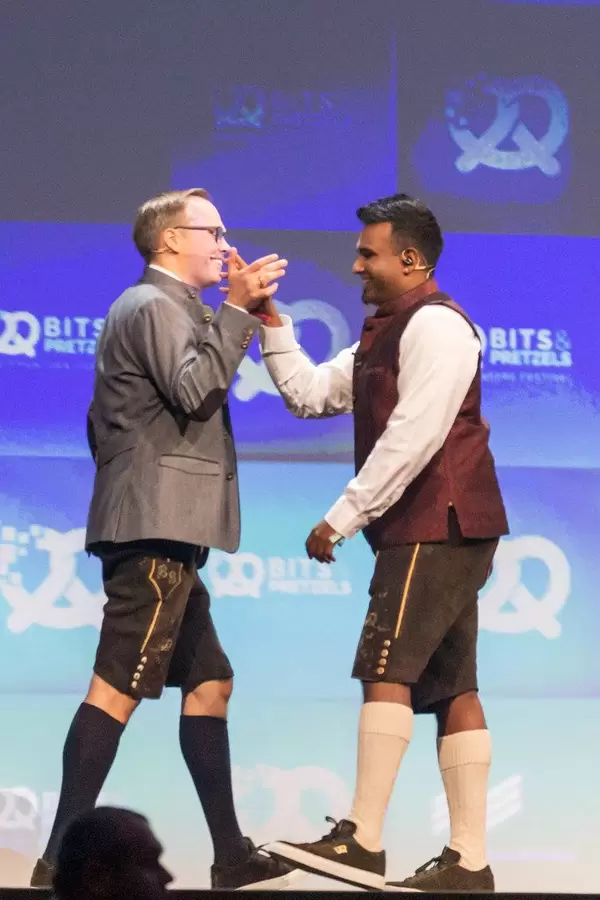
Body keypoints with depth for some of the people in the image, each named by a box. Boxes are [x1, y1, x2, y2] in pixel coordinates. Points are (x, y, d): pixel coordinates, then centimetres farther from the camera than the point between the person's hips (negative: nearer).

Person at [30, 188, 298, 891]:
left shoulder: (146, 308, 24)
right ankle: (62, 860, -16)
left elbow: (101, 424, 26)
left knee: (209, 681, 11)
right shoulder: (158, 306, -7)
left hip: (157, 529, 11)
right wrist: (237, 309, -19)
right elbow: (195, 390, -22)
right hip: (159, 529, -11)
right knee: (117, 690, -13)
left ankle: (231, 856, 12)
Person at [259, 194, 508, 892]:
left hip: (438, 526, -10)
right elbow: (308, 394, 21)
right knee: (450, 686, 5)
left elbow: (414, 436, -19)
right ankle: (468, 860, 2)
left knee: (386, 670, -14)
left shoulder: (434, 324, -10)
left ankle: (361, 841, -18)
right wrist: (269, 321, 11)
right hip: (430, 532, 10)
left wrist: (344, 515, -18)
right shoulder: (384, 336, 22)